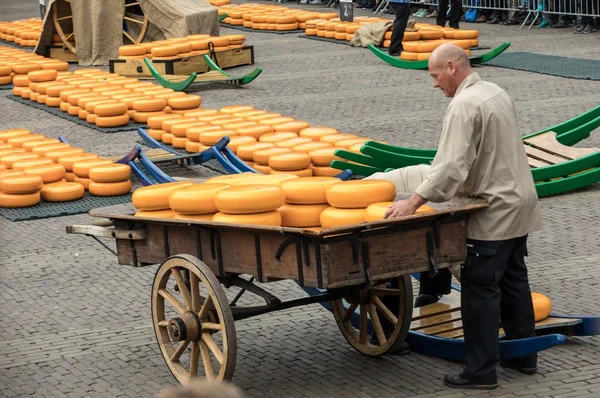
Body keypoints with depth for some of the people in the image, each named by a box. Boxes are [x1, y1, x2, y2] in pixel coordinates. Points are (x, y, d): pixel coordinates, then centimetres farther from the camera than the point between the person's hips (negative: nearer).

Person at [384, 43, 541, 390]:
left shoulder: (464, 105, -19)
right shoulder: (496, 92, 11)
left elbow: (452, 165, -27)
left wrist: (413, 202, -28)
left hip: (494, 213, -10)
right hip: (520, 203, 10)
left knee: (480, 288, -5)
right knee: (513, 280, 18)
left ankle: (481, 372, -3)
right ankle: (523, 355, 26)